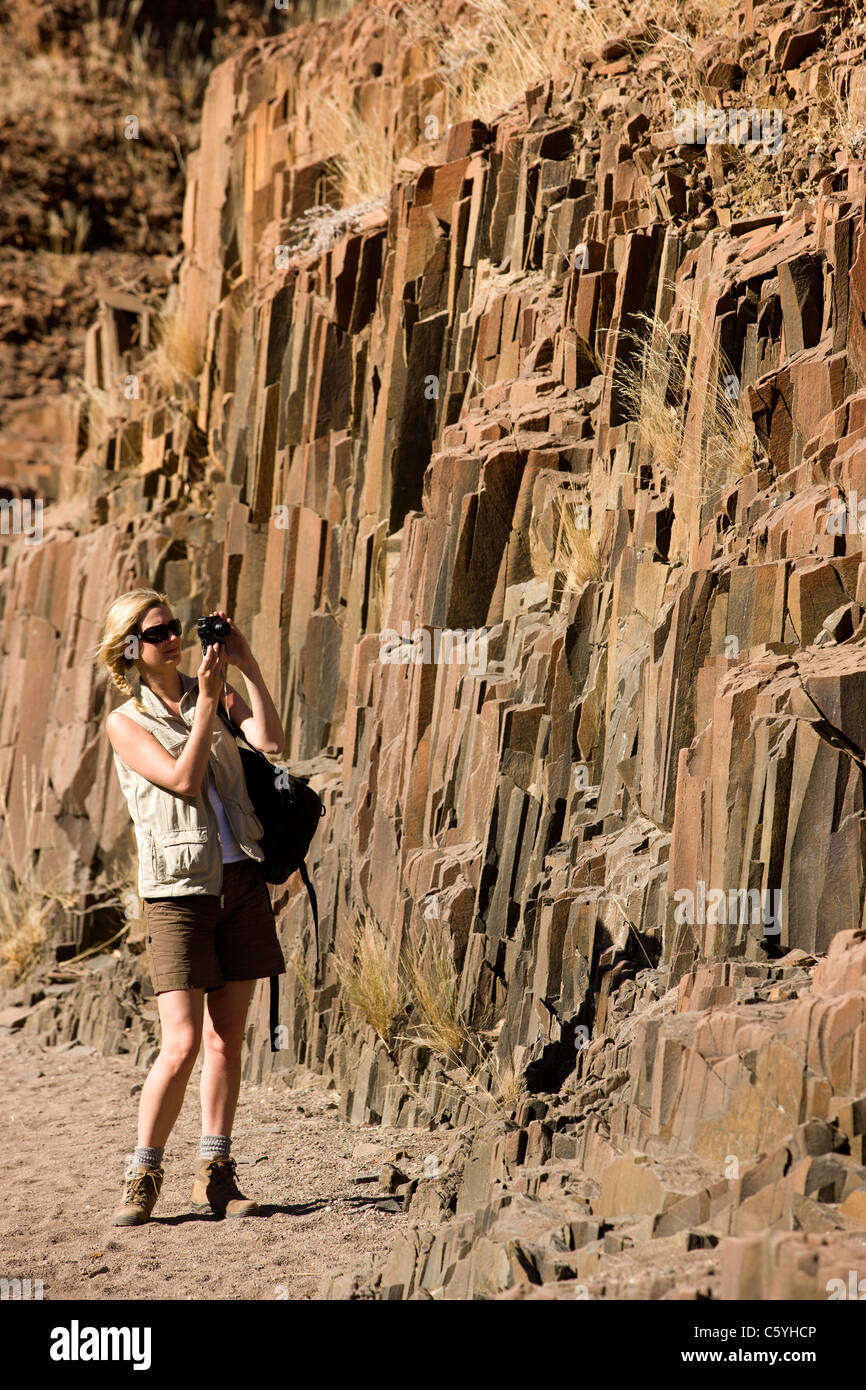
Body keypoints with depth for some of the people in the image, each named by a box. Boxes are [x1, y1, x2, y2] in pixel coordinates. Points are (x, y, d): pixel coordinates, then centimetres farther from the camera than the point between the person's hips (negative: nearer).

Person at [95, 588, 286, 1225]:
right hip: (179, 891, -4)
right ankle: (143, 1179, 1)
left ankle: (216, 1174, 15)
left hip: (240, 882, 4)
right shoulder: (125, 723, 1)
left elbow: (271, 741, -5)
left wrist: (247, 666, -8)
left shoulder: (211, 693, 12)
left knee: (226, 1040, 6)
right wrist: (206, 700, -13)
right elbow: (182, 779, -13)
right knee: (181, 1046, -11)